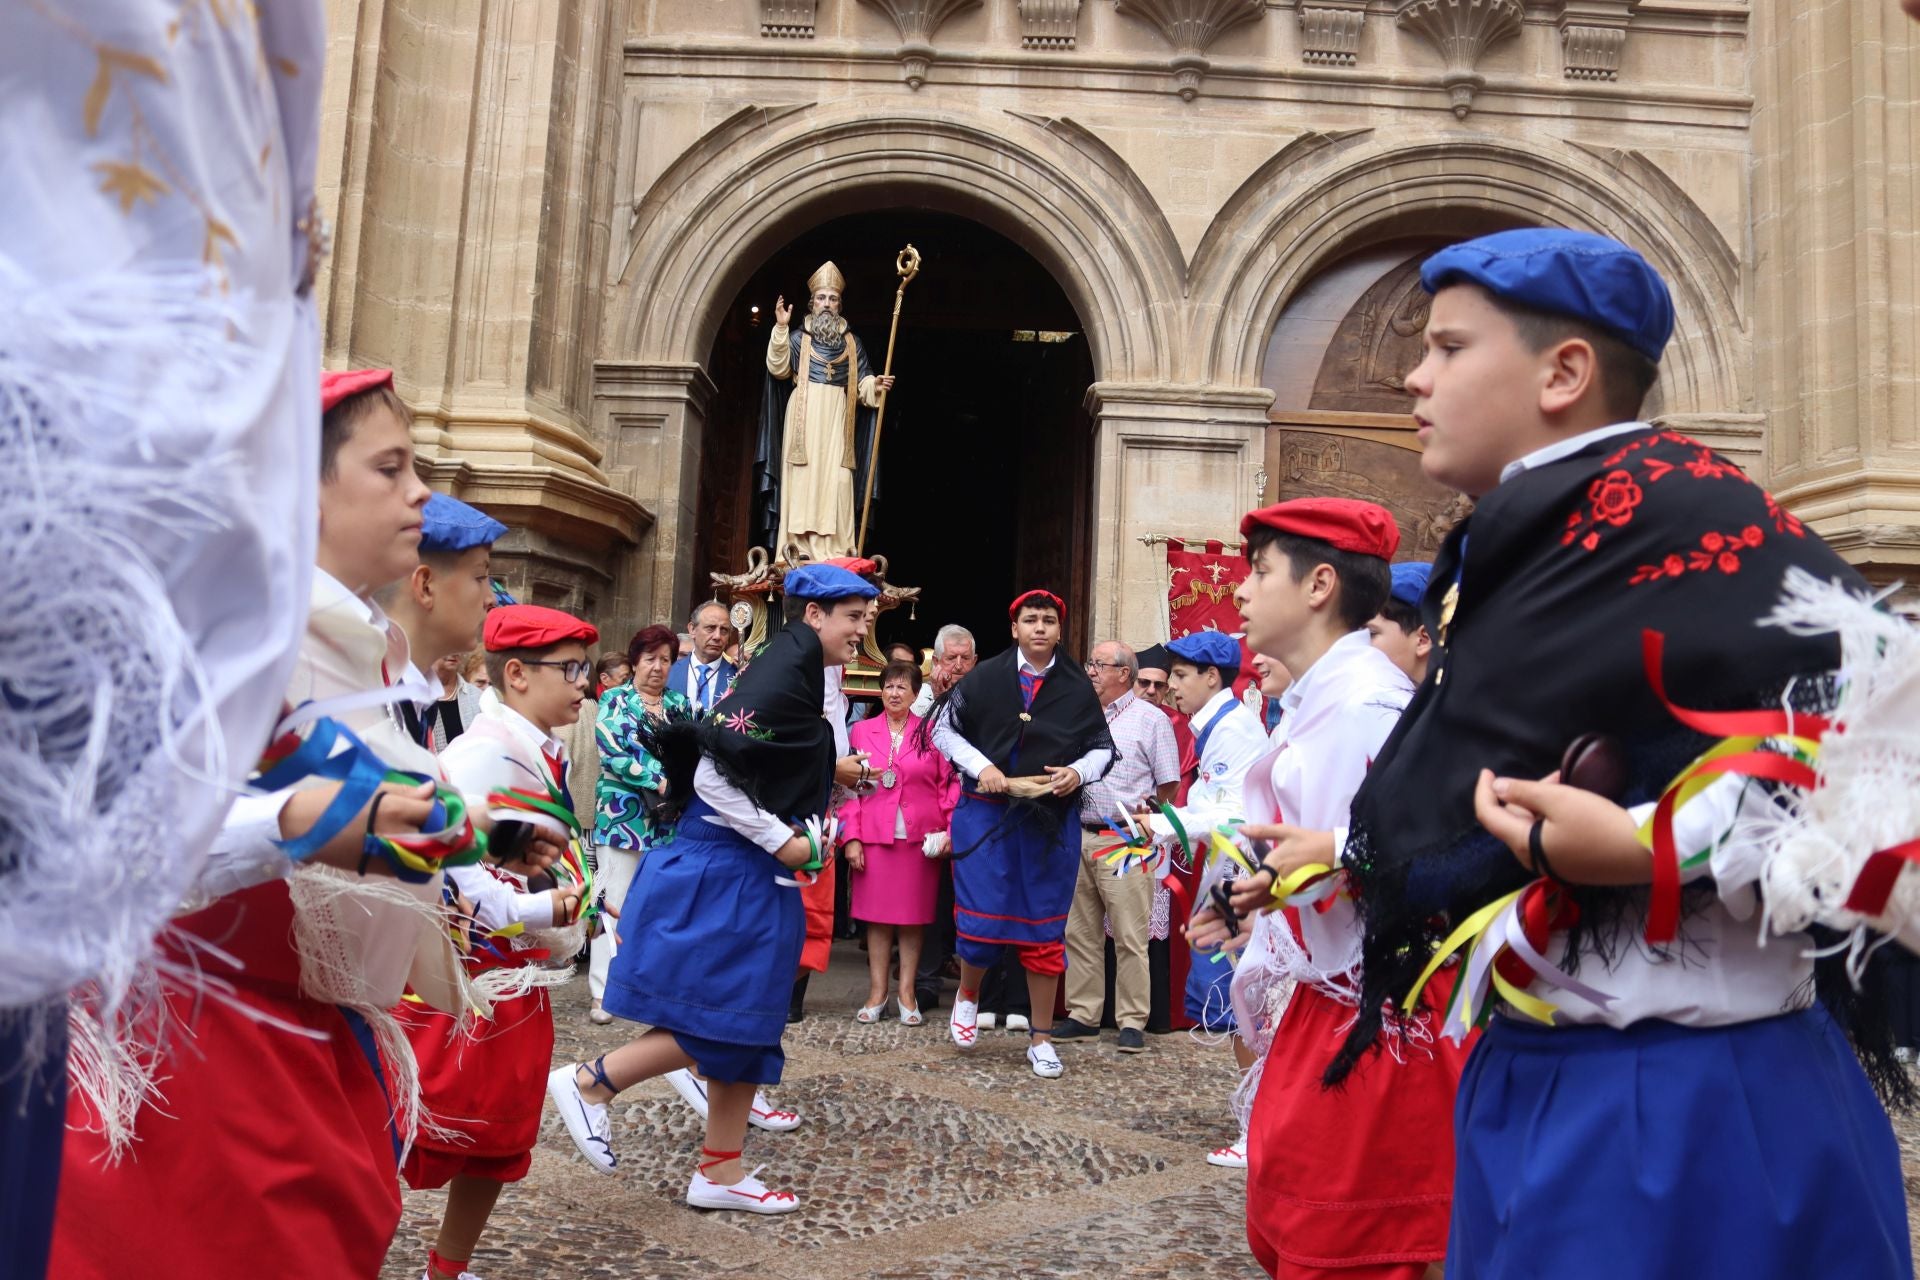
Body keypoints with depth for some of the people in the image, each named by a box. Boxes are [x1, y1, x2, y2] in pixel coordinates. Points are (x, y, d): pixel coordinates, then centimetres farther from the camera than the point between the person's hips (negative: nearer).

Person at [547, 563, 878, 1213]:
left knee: (750, 1026, 12)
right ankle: (590, 1081, 13)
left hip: (755, 878, 10)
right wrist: (784, 842, -17)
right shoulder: (777, 678, -18)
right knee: (719, 1020, -4)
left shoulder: (796, 676, 12)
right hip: (722, 875, -10)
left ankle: (720, 1172, 21)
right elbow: (713, 777, -23)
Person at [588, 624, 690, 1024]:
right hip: (623, 816, -4)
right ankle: (604, 992, 3)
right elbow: (612, 755, -11)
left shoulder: (680, 704, 13)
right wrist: (659, 780, -17)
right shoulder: (614, 701, 2)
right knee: (615, 902, -2)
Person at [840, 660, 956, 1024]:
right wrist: (851, 837, -1)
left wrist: (947, 831, -5)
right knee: (877, 915, 5)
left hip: (920, 839, -1)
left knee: (913, 915, 5)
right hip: (874, 837, 1)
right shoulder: (861, 731, 6)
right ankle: (877, 993, 14)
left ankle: (907, 993, 14)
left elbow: (949, 784, 3)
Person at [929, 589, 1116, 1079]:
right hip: (986, 814, -2)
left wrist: (1079, 772, -9)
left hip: (1052, 822, 2)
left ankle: (1040, 1039, 21)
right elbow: (944, 728, 4)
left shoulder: (1077, 688, 3)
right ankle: (968, 994, 30)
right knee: (980, 923, -4)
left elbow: (1103, 746, 12)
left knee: (1045, 929, 7)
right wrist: (981, 766, -11)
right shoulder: (986, 677, -2)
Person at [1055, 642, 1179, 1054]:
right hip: (1080, 838, 6)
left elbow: (1169, 784, 0)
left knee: (1130, 938, -4)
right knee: (1080, 934, 10)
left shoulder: (1150, 720, 0)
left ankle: (1132, 1022, 5)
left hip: (1124, 842, -6)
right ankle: (1083, 1016, 19)